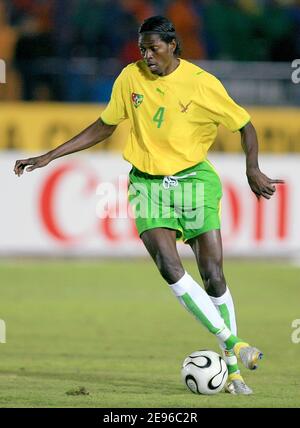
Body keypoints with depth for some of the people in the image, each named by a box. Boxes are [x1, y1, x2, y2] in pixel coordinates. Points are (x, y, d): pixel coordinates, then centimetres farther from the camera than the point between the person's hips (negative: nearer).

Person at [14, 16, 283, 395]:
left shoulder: (202, 84, -7)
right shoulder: (131, 78, 2)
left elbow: (244, 126, 4)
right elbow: (104, 126, 14)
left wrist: (253, 170, -10)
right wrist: (49, 157, 12)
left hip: (193, 179, -1)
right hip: (148, 183, 2)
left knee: (213, 275, -6)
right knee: (170, 269, -21)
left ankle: (232, 370, 4)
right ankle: (233, 344, -16)